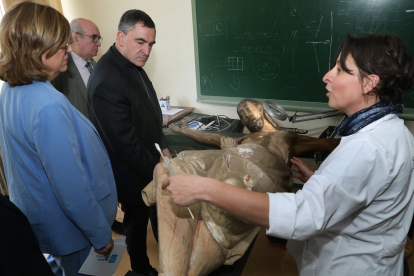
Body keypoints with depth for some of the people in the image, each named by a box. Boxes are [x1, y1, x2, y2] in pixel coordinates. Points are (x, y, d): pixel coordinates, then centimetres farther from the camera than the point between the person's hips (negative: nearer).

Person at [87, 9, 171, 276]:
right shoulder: (107, 81, -29)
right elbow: (125, 142, -26)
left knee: (158, 218, 24)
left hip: (150, 163, 9)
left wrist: (163, 148, 8)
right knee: (137, 224, 15)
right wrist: (157, 170, -17)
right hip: (134, 174, -8)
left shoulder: (132, 64, 1)